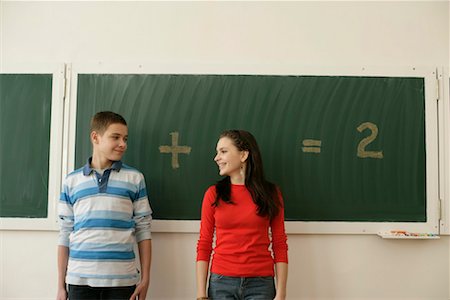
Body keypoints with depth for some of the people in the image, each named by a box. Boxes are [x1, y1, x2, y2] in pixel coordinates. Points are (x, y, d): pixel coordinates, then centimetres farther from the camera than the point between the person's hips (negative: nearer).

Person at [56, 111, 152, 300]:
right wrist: (61, 285, 7)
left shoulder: (135, 178, 3)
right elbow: (65, 234, 8)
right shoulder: (72, 181, 6)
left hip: (122, 280, -1)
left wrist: (145, 278, 0)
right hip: (80, 279, 1)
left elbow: (143, 230, 4)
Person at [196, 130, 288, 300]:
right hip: (221, 282, 1)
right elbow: (204, 245, 1)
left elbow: (280, 245, 1)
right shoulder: (213, 194, 1)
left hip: (260, 283, 0)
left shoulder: (271, 193, 0)